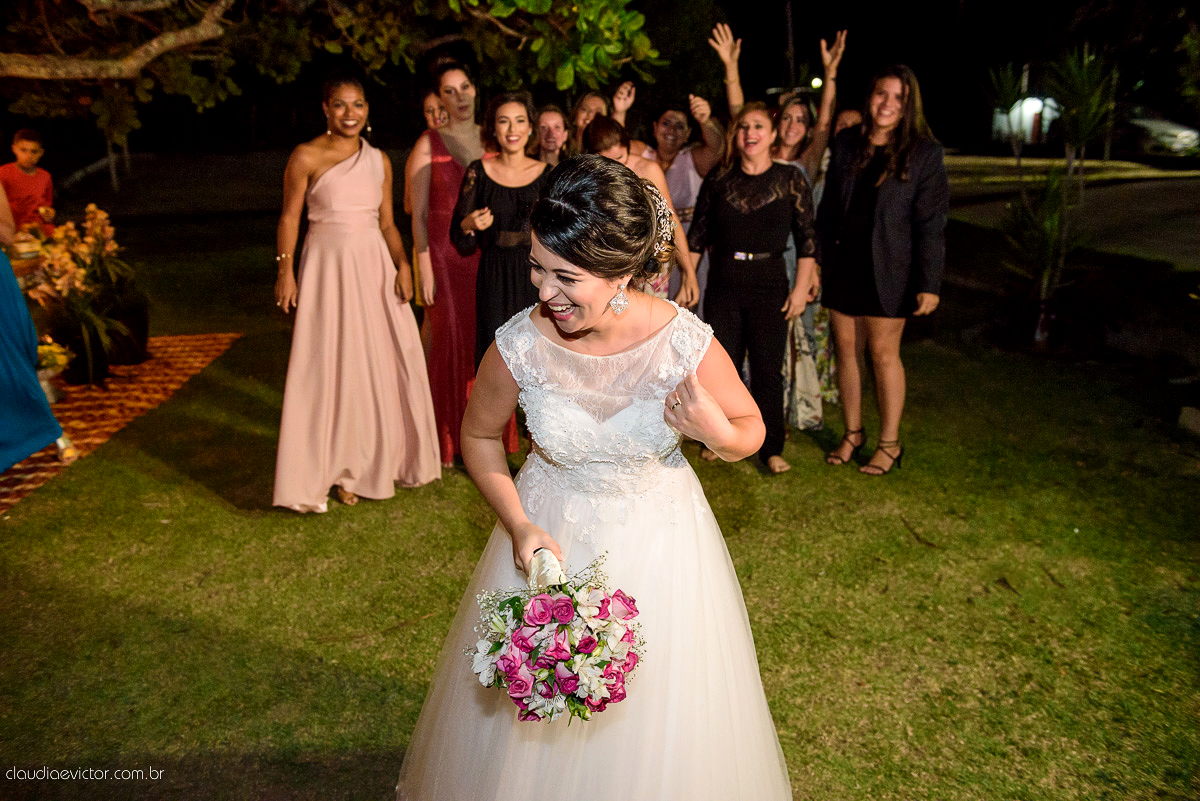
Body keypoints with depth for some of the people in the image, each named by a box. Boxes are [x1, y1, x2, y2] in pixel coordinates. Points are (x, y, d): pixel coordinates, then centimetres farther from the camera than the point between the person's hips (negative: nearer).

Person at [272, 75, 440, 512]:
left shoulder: (379, 160, 10)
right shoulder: (306, 157, -3)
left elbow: (387, 221, 11)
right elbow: (289, 218, -2)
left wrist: (402, 264, -4)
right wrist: (285, 271, -13)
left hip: (374, 267, 4)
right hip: (328, 267, -4)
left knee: (384, 361, 7)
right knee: (330, 367, 1)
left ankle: (380, 459, 25)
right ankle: (337, 471, 14)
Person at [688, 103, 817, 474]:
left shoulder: (789, 178, 0)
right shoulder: (718, 181, 5)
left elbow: (807, 237, 0)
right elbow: (697, 235, 10)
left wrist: (801, 287, -4)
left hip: (770, 285, -1)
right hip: (723, 285, 2)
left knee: (768, 369, 3)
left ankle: (771, 448, 16)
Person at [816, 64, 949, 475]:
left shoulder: (924, 152, -5)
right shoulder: (846, 143, 5)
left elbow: (931, 222, -7)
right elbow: (829, 207, 9)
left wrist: (929, 282, -11)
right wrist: (815, 262, 7)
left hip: (888, 270, -4)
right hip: (843, 264, 4)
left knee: (883, 352, 3)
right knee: (846, 348, 9)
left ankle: (889, 442, 19)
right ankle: (852, 433, 26)